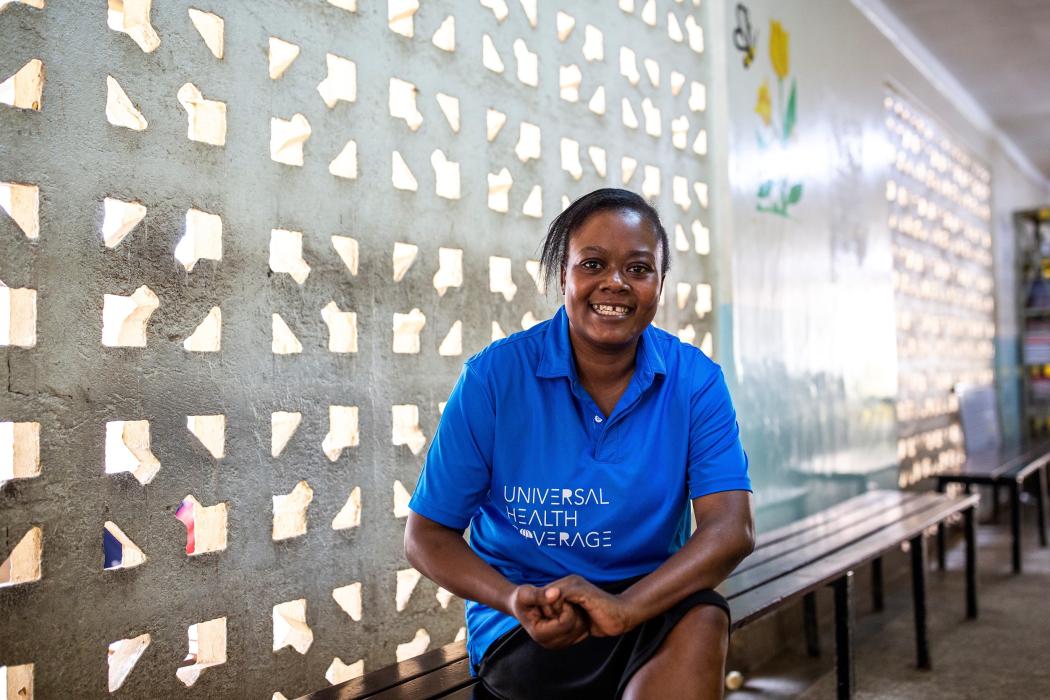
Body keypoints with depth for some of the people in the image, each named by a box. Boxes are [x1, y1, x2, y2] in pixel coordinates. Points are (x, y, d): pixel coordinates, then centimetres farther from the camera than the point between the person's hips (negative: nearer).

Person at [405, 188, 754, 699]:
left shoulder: (695, 381, -4)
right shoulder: (494, 376, -8)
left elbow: (732, 528, -14)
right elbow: (427, 534, -4)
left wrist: (624, 607, -31)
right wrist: (516, 601, -23)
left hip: (652, 602, 2)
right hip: (525, 627, -2)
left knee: (703, 621, -30)